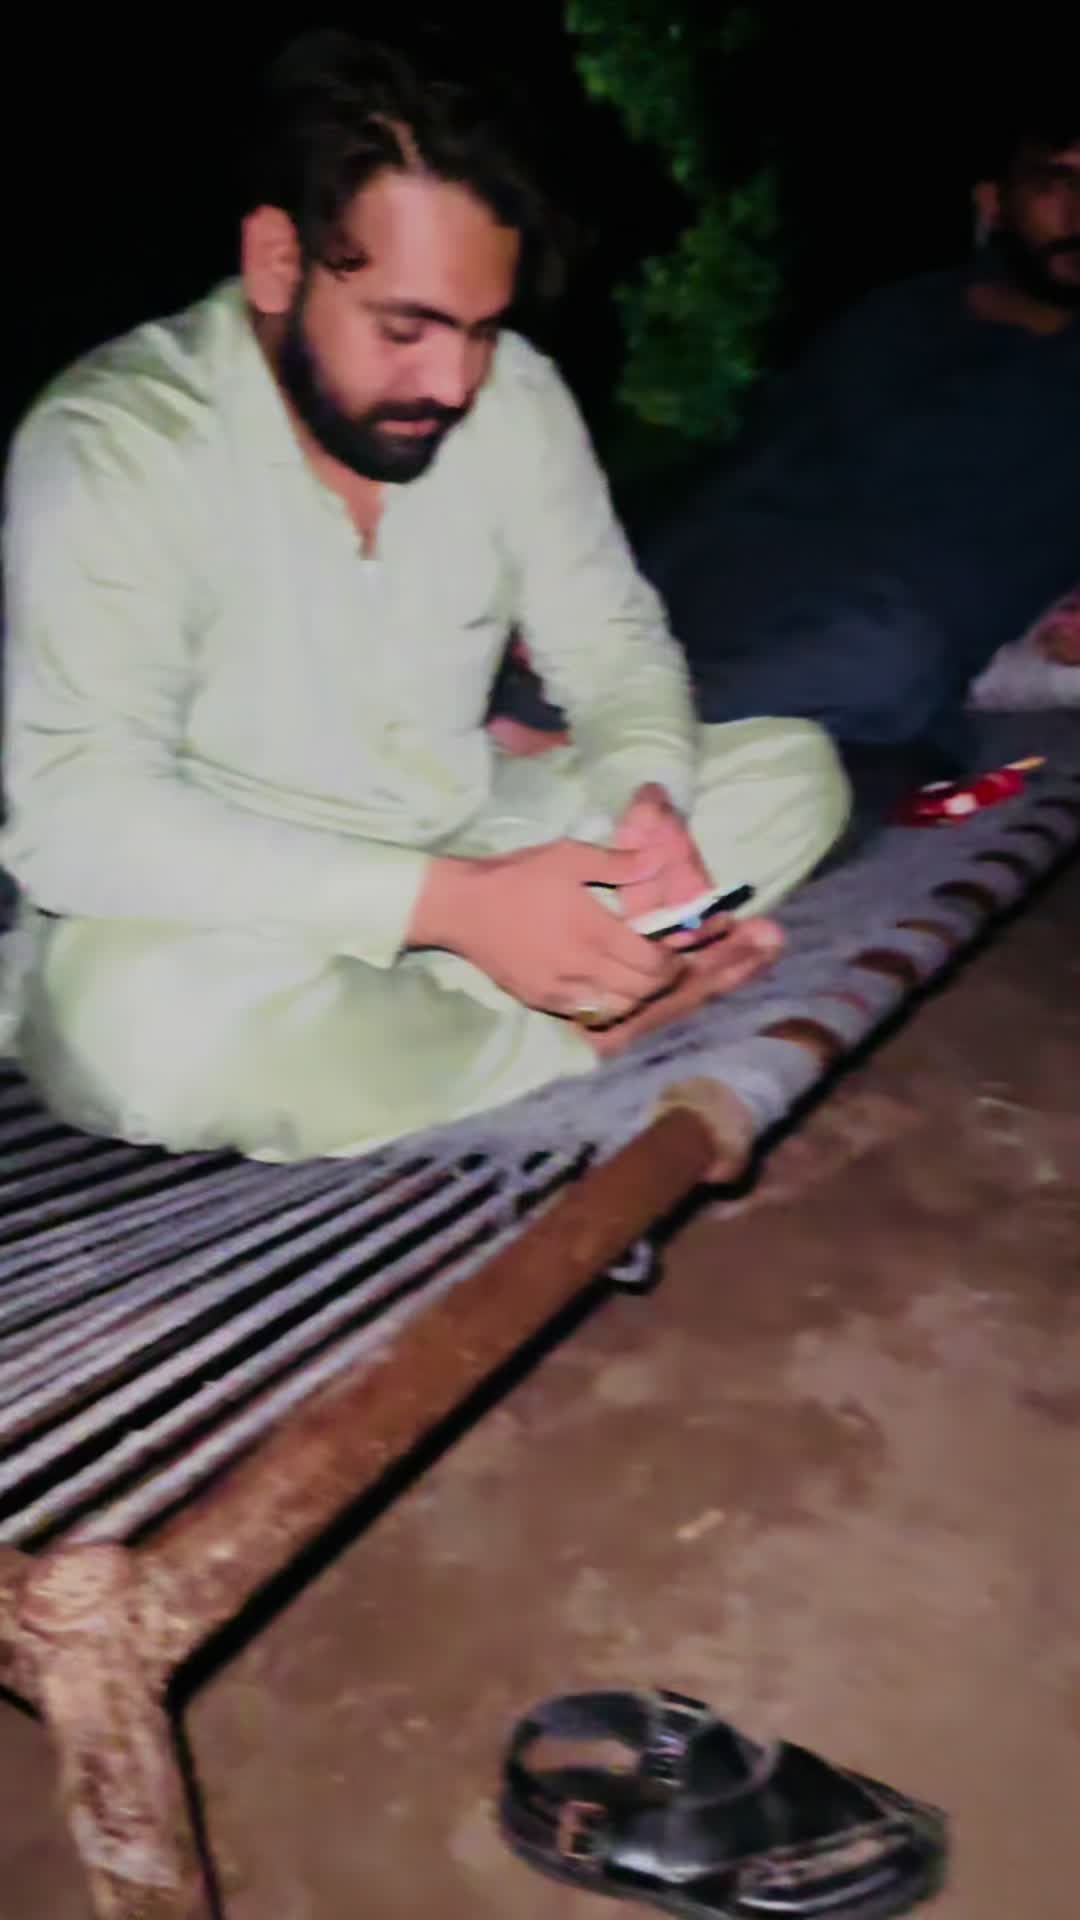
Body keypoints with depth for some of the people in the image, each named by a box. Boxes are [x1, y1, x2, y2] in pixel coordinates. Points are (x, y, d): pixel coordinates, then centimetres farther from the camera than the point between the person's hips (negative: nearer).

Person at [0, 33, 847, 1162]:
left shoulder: (513, 394, -4)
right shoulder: (113, 444, -20)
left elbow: (611, 641, 5)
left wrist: (649, 798, -19)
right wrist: (450, 903, -35)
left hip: (464, 867, 6)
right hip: (228, 919, -5)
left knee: (794, 772, -2)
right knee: (154, 1024, -39)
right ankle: (598, 1025, -15)